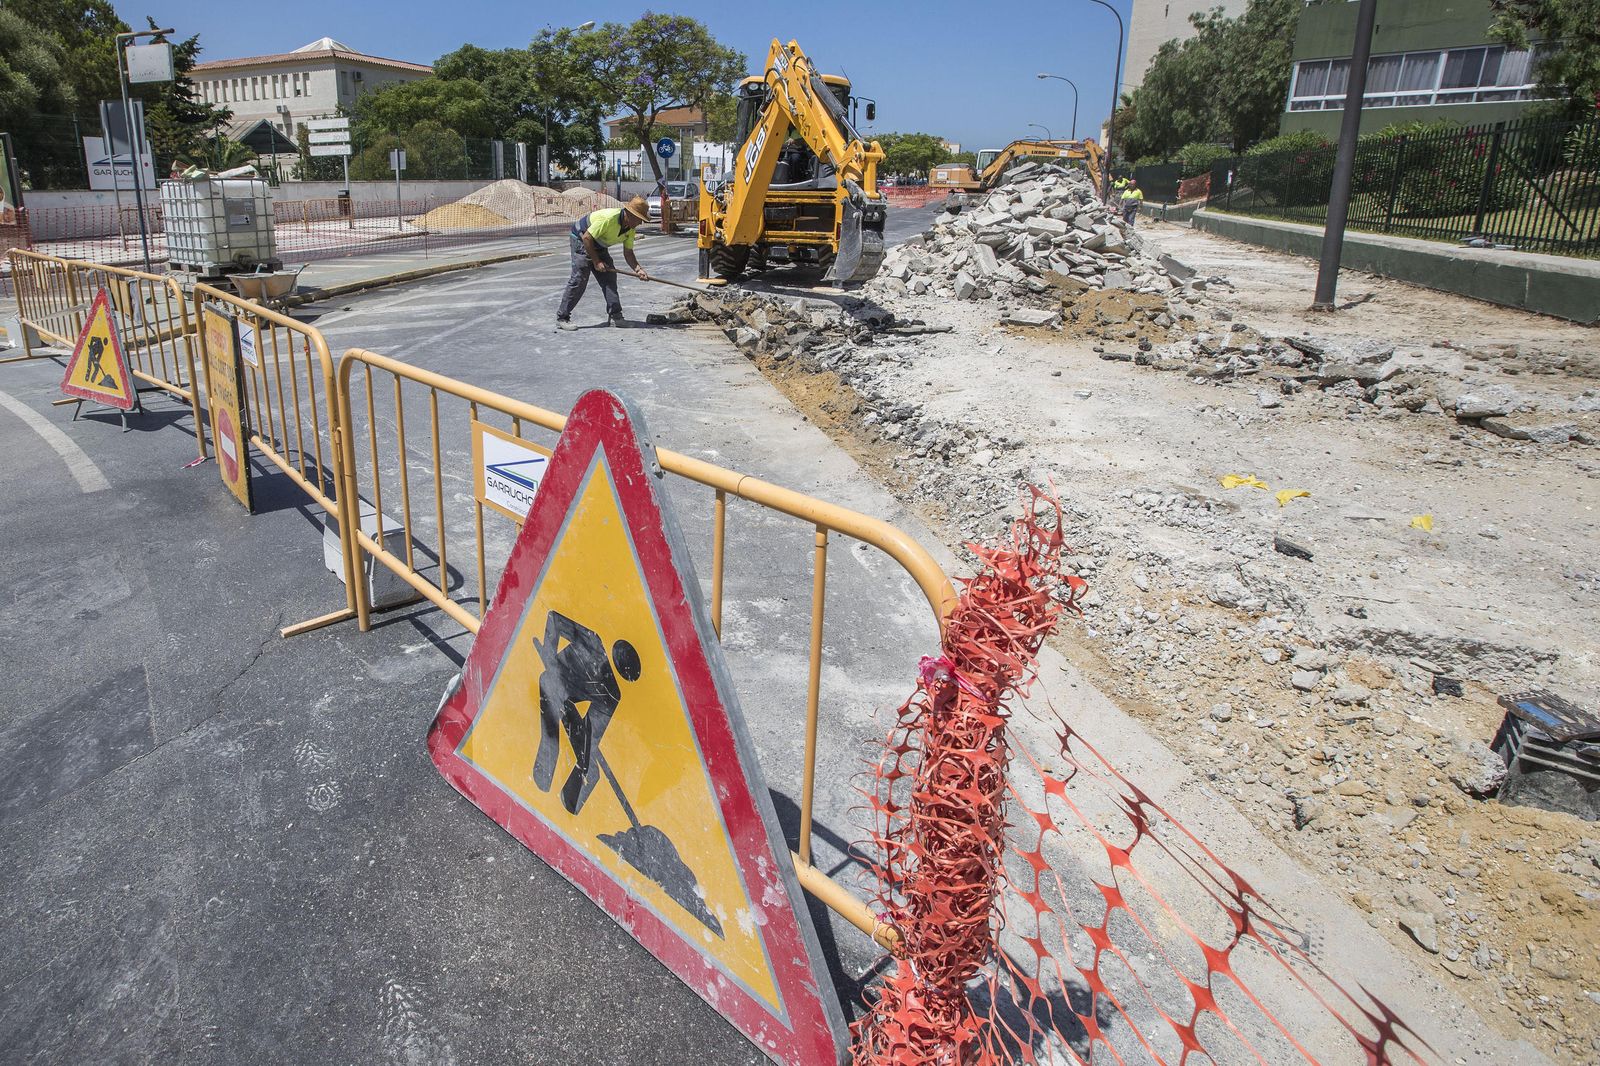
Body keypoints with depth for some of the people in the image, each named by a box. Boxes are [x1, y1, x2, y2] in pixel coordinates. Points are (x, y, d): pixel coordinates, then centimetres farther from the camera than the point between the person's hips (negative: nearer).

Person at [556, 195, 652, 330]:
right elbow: (587, 238, -28)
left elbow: (628, 253, 0)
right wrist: (596, 262, -23)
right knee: (579, 280, -12)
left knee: (609, 277, 1)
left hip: (599, 246, 8)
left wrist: (638, 269, -17)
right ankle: (562, 318, -8)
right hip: (581, 239, -8)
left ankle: (615, 316, 4)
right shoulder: (608, 218, -32)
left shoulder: (631, 229, -7)